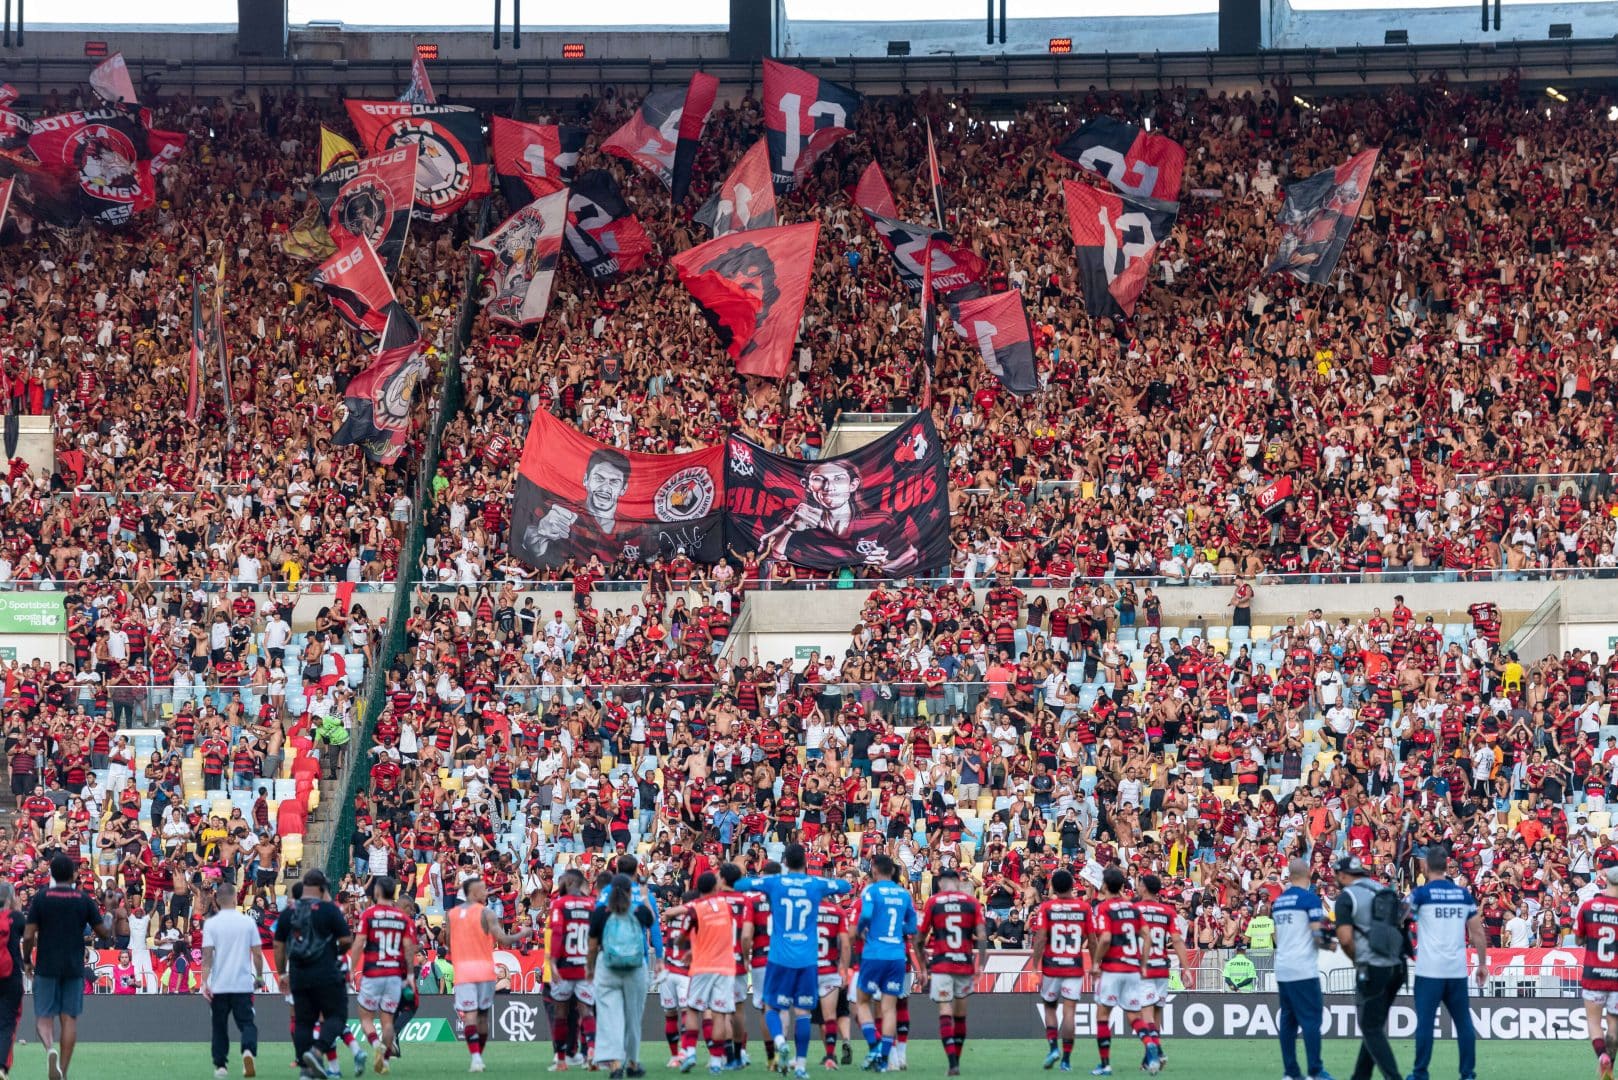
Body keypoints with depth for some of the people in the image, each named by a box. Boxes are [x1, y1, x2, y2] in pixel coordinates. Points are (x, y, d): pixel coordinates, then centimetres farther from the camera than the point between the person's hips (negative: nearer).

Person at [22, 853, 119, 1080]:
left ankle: (50, 1048, -25)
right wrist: (113, 924, 25)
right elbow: (104, 933, 3)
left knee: (44, 1016, 5)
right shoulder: (85, 899, -1)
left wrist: (27, 961, 9)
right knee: (69, 1018, 7)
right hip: (74, 968, 1)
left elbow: (28, 936, -6)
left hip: (46, 967, -1)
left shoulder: (40, 898, -3)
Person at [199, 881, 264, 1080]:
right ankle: (249, 1051, -25)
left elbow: (207, 955, -9)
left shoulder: (211, 924, -4)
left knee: (220, 1026, 13)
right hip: (243, 984, 0)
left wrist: (204, 983, -10)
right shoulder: (248, 922, -1)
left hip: (219, 986, 0)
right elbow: (257, 953, 1)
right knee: (247, 1023, 3)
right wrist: (259, 977, 15)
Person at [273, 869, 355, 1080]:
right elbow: (346, 940, -8)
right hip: (327, 975, -5)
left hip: (298, 976, 5)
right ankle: (317, 1051, -20)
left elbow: (279, 945, 10)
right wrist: (340, 949, 14)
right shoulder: (329, 909, -7)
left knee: (303, 1021, 11)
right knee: (336, 1015, 3)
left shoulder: (289, 911, 7)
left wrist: (281, 973, 18)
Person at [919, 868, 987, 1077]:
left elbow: (921, 938, 3)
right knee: (960, 1014, 14)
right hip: (965, 964, 2)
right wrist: (980, 964, 0)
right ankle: (956, 1059, 22)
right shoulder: (972, 902, 4)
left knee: (945, 1013, -5)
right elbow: (982, 936, -4)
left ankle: (952, 1063, -19)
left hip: (940, 965, -2)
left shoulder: (933, 902, 1)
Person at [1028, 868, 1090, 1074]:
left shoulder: (1046, 908, -4)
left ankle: (1053, 1047, 1)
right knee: (1069, 1011, 1)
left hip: (1051, 966, 0)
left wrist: (1035, 965, -8)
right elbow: (1091, 939, 4)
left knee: (1050, 1007, 17)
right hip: (1075, 967, 1)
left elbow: (1040, 939, -11)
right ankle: (1066, 1058, -1)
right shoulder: (1084, 907, 0)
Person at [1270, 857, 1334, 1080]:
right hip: (1303, 969, -7)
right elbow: (1318, 934, -14)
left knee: (1287, 1020, 8)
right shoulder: (1309, 898, -9)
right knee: (1311, 1019, -4)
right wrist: (1331, 943, 6)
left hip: (1282, 969, 7)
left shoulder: (1278, 901, 12)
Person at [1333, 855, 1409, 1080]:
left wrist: (1357, 959, 6)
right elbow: (1400, 926, 15)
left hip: (1372, 969, -7)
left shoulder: (1347, 896, -6)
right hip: (1397, 966, 7)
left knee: (1371, 1029, -1)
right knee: (1375, 1026, 17)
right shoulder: (1386, 892, 14)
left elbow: (1345, 939, -14)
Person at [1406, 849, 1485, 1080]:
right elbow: (1477, 933, 7)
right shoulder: (1464, 894, 6)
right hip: (1457, 971, 3)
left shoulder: (1421, 893, -5)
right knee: (1463, 1022, 8)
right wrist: (1483, 963, 15)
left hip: (1429, 971, -3)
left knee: (1425, 1022, 0)